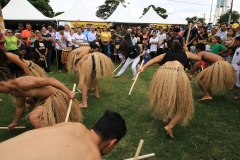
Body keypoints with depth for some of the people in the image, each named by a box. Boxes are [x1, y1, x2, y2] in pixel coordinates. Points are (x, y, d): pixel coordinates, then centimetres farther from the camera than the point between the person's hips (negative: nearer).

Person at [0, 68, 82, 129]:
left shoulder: (22, 83, -27)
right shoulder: (15, 92, 5)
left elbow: (50, 80, -30)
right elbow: (20, 107, 23)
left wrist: (69, 93, -30)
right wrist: (14, 123, 35)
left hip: (56, 96, -10)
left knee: (33, 117, -20)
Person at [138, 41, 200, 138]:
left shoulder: (166, 54, 31)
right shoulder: (186, 53, 30)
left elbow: (153, 60, 12)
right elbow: (198, 58, 48)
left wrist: (143, 68, 2)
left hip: (162, 73, 3)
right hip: (177, 74, -2)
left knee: (165, 98, 31)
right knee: (182, 104, 12)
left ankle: (166, 116, 43)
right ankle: (170, 126, -2)